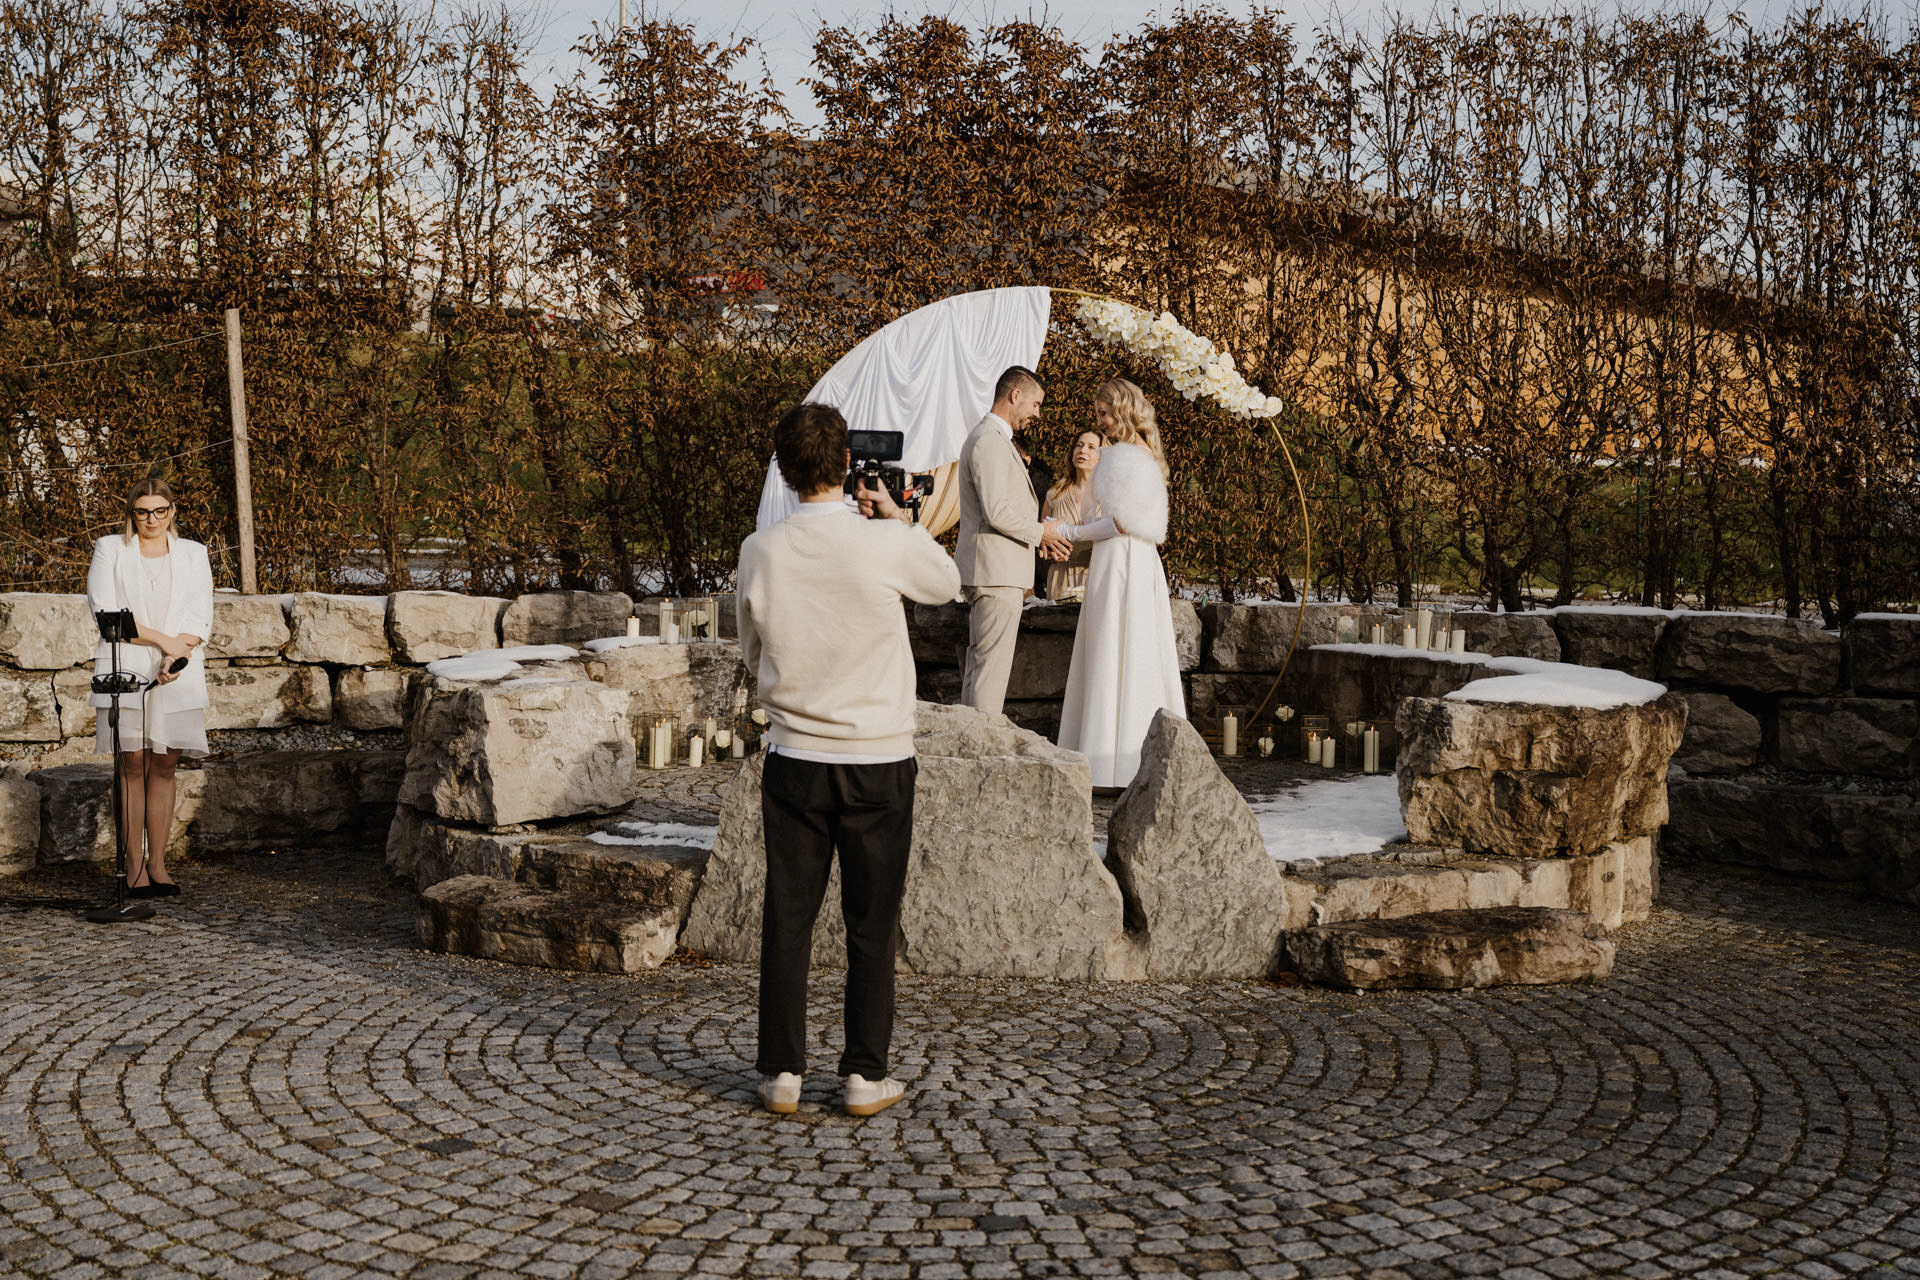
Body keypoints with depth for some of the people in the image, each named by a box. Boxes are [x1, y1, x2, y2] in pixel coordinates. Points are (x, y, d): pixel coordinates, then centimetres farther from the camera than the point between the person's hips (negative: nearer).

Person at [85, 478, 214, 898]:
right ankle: (134, 866, -1)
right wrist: (162, 640, -10)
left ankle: (158, 863, 5)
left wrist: (177, 654, -11)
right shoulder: (109, 550, 9)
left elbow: (200, 615, 6)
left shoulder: (193, 554, 15)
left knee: (163, 768, 1)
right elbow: (105, 610, -3)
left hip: (178, 674, 2)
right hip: (125, 669, -2)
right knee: (132, 766, -4)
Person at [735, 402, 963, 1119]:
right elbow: (947, 585, 10)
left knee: (787, 918, 9)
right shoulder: (890, 545, -13)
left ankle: (782, 1073, 14)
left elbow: (753, 654, 9)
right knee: (871, 924, 8)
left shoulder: (760, 552, -5)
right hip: (877, 759, -2)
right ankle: (866, 1076, 14)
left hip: (793, 758, 2)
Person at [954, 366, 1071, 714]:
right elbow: (996, 513, -21)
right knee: (992, 663, -10)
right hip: (996, 571, -11)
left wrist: (1037, 535, 14)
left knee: (979, 663, 11)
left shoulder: (995, 439, 20)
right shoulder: (989, 440, -14)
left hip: (997, 571, 11)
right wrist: (1040, 532, -8)